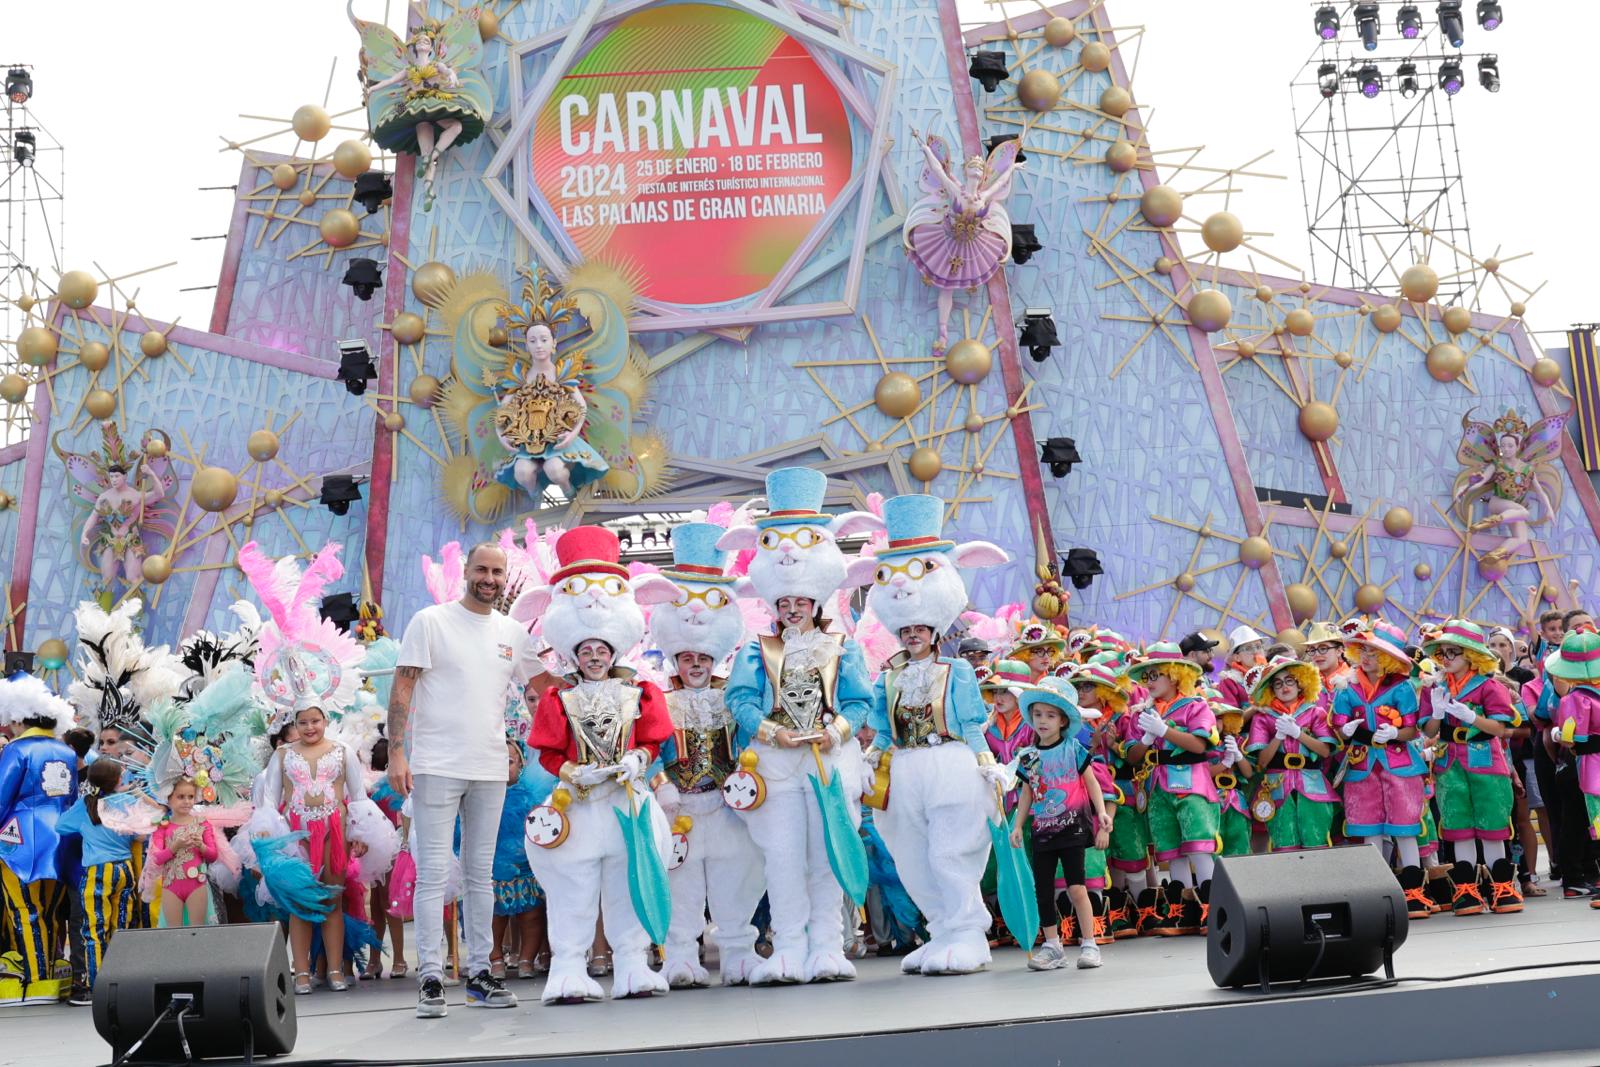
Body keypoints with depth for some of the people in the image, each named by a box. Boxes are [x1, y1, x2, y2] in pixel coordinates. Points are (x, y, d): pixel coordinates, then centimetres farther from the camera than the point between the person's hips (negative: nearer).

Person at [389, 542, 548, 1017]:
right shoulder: (430, 621, -2)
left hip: (490, 770, 5)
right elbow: (402, 688, -6)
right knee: (433, 874, -6)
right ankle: (430, 979, -2)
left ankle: (479, 973, 17)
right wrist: (396, 752, -13)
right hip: (436, 767, -5)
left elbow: (533, 687, 20)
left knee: (481, 875, 10)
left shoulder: (514, 632, 12)